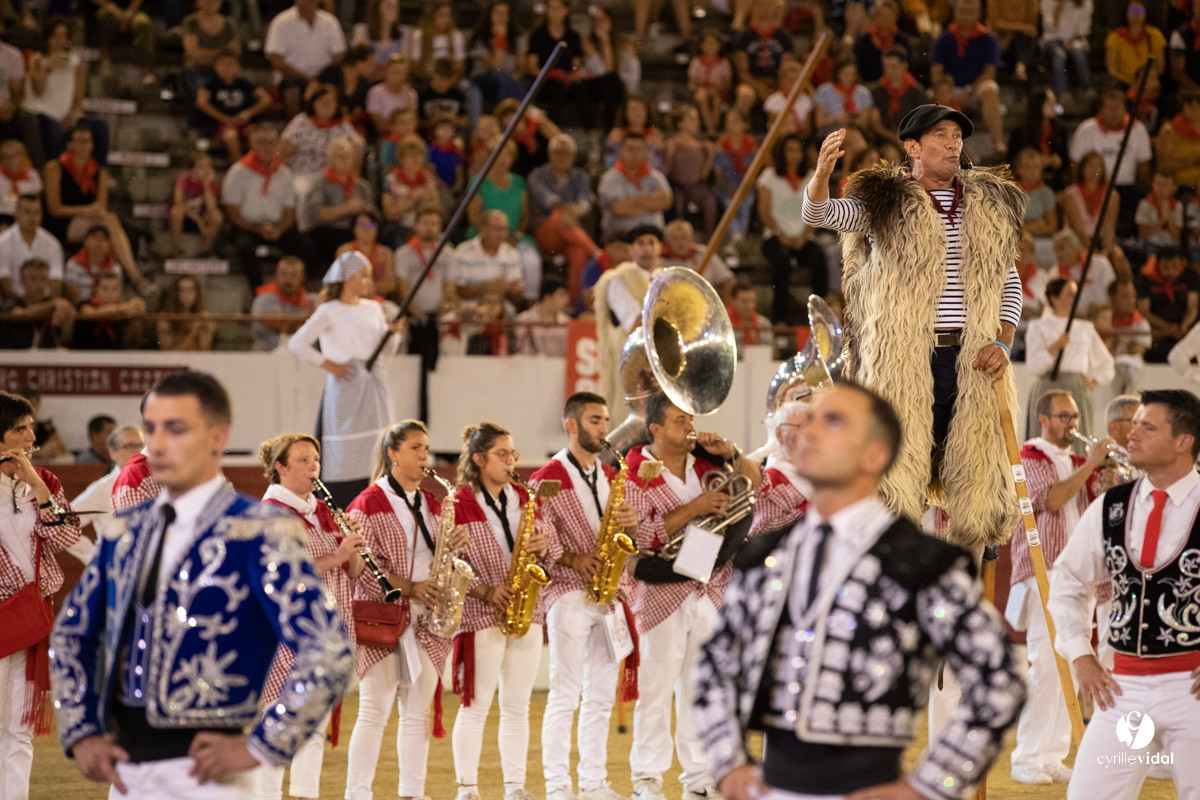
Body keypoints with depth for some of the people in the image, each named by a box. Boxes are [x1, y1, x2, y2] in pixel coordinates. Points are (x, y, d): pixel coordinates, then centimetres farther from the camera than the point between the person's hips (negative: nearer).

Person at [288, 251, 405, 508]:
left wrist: (392, 332, -3)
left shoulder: (373, 309, 14)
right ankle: (339, 507, -4)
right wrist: (328, 364, -8)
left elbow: (388, 349, 17)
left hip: (374, 385, 5)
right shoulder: (329, 312, -2)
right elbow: (297, 344, -6)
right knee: (343, 450, -8)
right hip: (345, 387, -5)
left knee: (376, 448, 1)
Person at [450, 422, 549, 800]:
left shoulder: (525, 498, 11)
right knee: (475, 704, -2)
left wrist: (543, 548, -7)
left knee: (517, 705, 8)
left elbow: (549, 551, 16)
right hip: (481, 614, -5)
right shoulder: (459, 504, -6)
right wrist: (486, 591, -18)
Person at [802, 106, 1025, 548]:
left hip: (971, 362, 3)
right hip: (902, 361, -3)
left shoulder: (988, 205, 15)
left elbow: (1010, 281, 17)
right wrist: (822, 173, -32)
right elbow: (819, 214, -10)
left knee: (974, 475, 3)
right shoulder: (882, 202, 5)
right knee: (899, 468, -8)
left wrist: (1002, 342, 1)